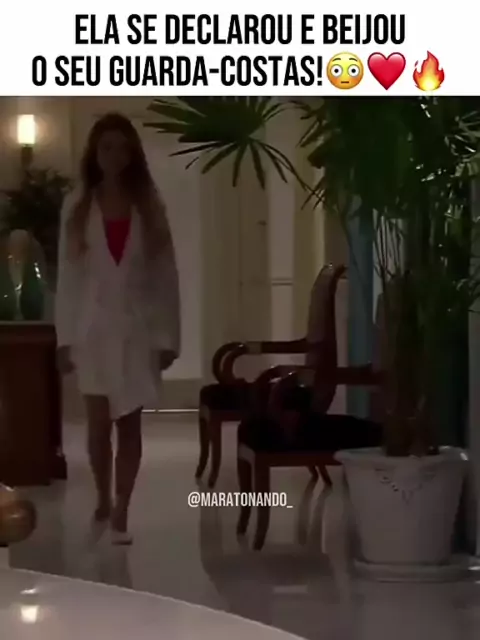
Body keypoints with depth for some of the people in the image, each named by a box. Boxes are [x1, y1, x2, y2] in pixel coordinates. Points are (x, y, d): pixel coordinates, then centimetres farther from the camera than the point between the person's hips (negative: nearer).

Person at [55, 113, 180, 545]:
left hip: (137, 328, 0)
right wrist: (65, 337, -3)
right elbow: (68, 276, 1)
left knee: (129, 424, 2)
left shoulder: (150, 206, 2)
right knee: (99, 423, 4)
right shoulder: (77, 207, 2)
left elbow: (166, 274, 2)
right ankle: (103, 502, 25)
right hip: (93, 328, 0)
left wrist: (168, 335, -2)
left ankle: (121, 512, 10)